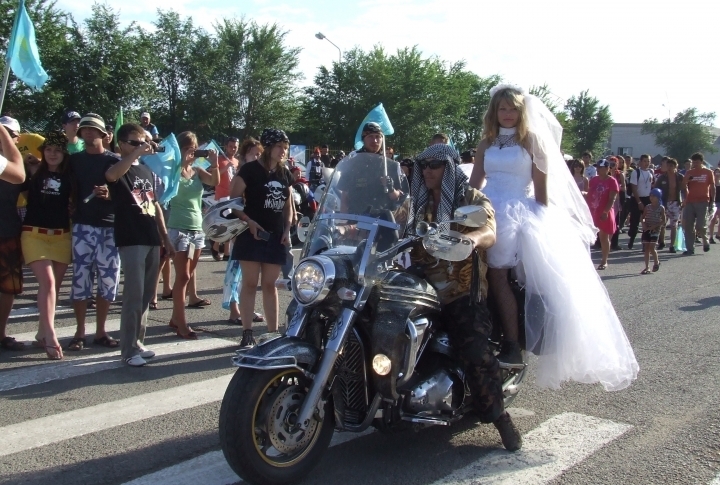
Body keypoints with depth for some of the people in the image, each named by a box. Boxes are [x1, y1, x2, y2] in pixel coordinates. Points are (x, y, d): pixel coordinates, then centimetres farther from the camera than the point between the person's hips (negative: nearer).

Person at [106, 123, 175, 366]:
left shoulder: (147, 171, 18)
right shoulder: (118, 167, -2)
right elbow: (111, 175, -28)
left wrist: (165, 237, 17)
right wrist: (136, 152, -28)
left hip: (152, 239, 7)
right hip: (131, 240, -7)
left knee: (147, 295, 10)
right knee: (134, 294, -9)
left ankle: (138, 343, 20)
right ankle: (129, 349, -2)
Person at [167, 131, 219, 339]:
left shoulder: (198, 171, 8)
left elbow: (215, 181, -6)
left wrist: (214, 164, -20)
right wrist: (182, 163, -23)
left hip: (197, 228, 6)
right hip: (179, 229, -6)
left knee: (187, 275, 12)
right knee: (183, 277, -9)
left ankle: (176, 317, 24)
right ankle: (181, 324, -6)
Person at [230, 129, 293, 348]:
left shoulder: (285, 173, 10)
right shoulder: (250, 170, -7)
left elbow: (288, 205, 17)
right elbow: (233, 200, -8)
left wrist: (287, 230, 3)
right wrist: (249, 222, -19)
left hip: (276, 236, 5)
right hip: (252, 234, -5)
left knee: (269, 285, 9)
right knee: (250, 283, -1)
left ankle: (273, 332, 12)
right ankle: (247, 333, 3)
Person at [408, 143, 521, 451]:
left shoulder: (472, 199, 6)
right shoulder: (417, 203, 22)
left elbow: (489, 232, -14)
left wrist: (472, 237, -37)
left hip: (462, 290, -4)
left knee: (475, 351, -22)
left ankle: (499, 417, -8)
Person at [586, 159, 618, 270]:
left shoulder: (612, 181, -8)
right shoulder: (593, 180, 10)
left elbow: (612, 199, -13)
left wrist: (606, 212, -21)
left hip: (604, 213, -5)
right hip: (592, 212, 5)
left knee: (604, 237, 4)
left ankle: (604, 261, 12)